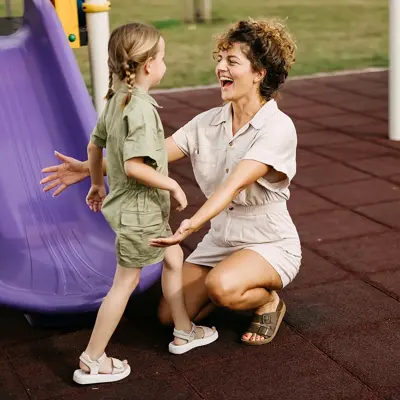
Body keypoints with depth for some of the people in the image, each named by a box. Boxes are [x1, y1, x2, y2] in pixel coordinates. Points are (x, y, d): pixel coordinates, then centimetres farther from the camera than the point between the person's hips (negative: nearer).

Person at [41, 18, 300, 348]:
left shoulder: (278, 127, -21)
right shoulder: (209, 122, -1)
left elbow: (235, 183, -34)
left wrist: (193, 224, -48)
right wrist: (88, 168, -16)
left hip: (271, 246, -6)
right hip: (220, 241, 6)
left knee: (222, 287, -36)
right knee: (170, 315, -3)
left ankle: (269, 300, -1)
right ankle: (241, 288, 20)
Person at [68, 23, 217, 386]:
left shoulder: (117, 101, 4)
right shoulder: (141, 109, -25)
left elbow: (94, 145, 13)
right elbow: (134, 165, -31)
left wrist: (97, 184, 26)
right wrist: (173, 186, -19)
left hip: (143, 207, 10)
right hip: (138, 209, -10)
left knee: (173, 257, 22)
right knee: (126, 281, 1)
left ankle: (184, 332, 36)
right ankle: (92, 361, 12)